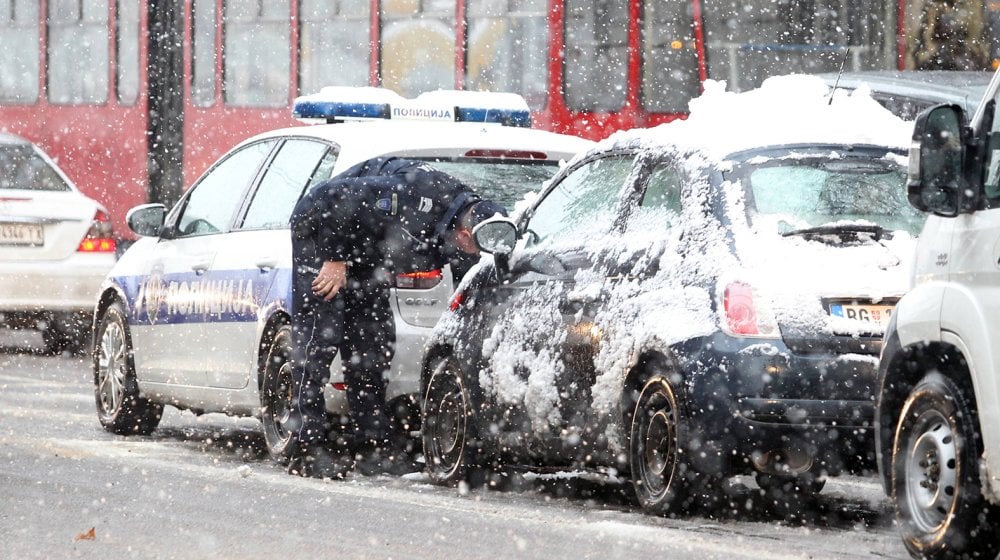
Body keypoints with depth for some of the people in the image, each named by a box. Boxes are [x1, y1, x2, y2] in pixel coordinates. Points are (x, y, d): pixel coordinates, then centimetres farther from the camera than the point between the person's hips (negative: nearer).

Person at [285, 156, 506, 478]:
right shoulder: (418, 195, -37)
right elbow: (341, 196, -33)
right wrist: (335, 260, -24)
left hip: (364, 255, 8)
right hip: (320, 231, -8)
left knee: (373, 341, 3)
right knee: (319, 337, -14)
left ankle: (370, 443, 7)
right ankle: (306, 447, -16)